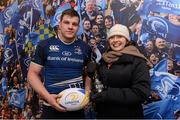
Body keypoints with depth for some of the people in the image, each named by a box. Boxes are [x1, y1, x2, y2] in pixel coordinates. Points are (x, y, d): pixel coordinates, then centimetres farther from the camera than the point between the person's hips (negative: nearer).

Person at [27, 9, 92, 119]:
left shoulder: (85, 48, 2)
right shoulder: (45, 45, -3)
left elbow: (88, 74, 10)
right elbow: (33, 73, -2)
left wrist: (87, 93, -7)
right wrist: (47, 96, -14)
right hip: (51, 107, -1)